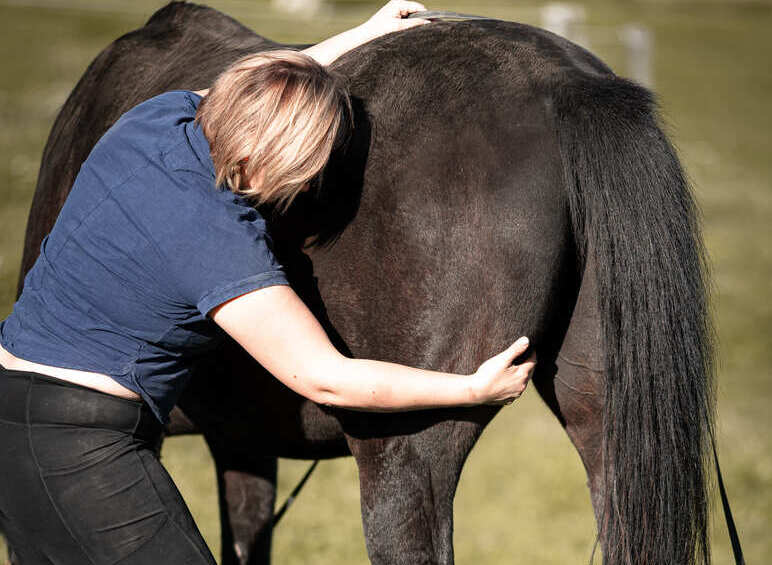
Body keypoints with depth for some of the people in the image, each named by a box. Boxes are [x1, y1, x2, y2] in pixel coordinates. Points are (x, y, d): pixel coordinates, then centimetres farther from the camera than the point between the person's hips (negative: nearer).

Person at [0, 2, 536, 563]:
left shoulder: (156, 117, -1)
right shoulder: (223, 245, -22)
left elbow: (255, 96, 22)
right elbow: (326, 378, -18)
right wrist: (474, 388, -12)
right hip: (81, 448, -9)